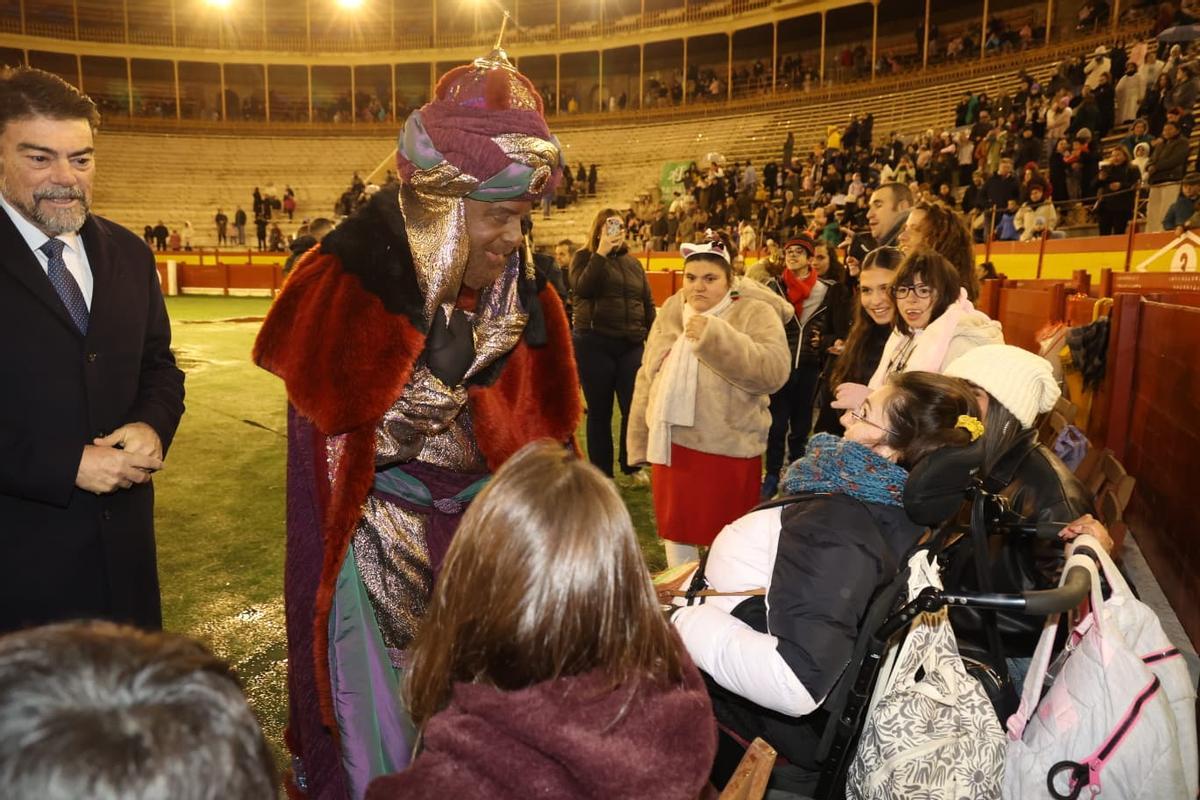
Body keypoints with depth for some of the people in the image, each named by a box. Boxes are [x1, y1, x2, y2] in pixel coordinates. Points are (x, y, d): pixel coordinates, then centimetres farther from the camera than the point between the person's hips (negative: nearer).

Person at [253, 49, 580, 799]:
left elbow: (536, 431, 6)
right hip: (377, 553, -4)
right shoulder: (349, 286, -14)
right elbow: (345, 437, -12)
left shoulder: (524, 298, -1)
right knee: (384, 730, 11)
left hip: (479, 543, 4)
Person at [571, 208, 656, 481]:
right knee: (599, 411, 4)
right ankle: (601, 473, 16)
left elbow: (647, 303, 16)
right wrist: (601, 252, -16)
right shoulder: (585, 257, 2)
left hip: (631, 345, 3)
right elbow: (582, 289, -18)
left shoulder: (633, 262, 14)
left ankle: (631, 465, 20)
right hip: (594, 344, -3)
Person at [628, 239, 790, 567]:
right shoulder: (670, 312, 8)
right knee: (675, 528, 17)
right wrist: (640, 440, 14)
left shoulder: (756, 313, -8)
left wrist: (715, 337, -30)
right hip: (671, 445, 5)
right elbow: (648, 378, 14)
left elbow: (773, 371, -24)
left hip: (728, 449, -5)